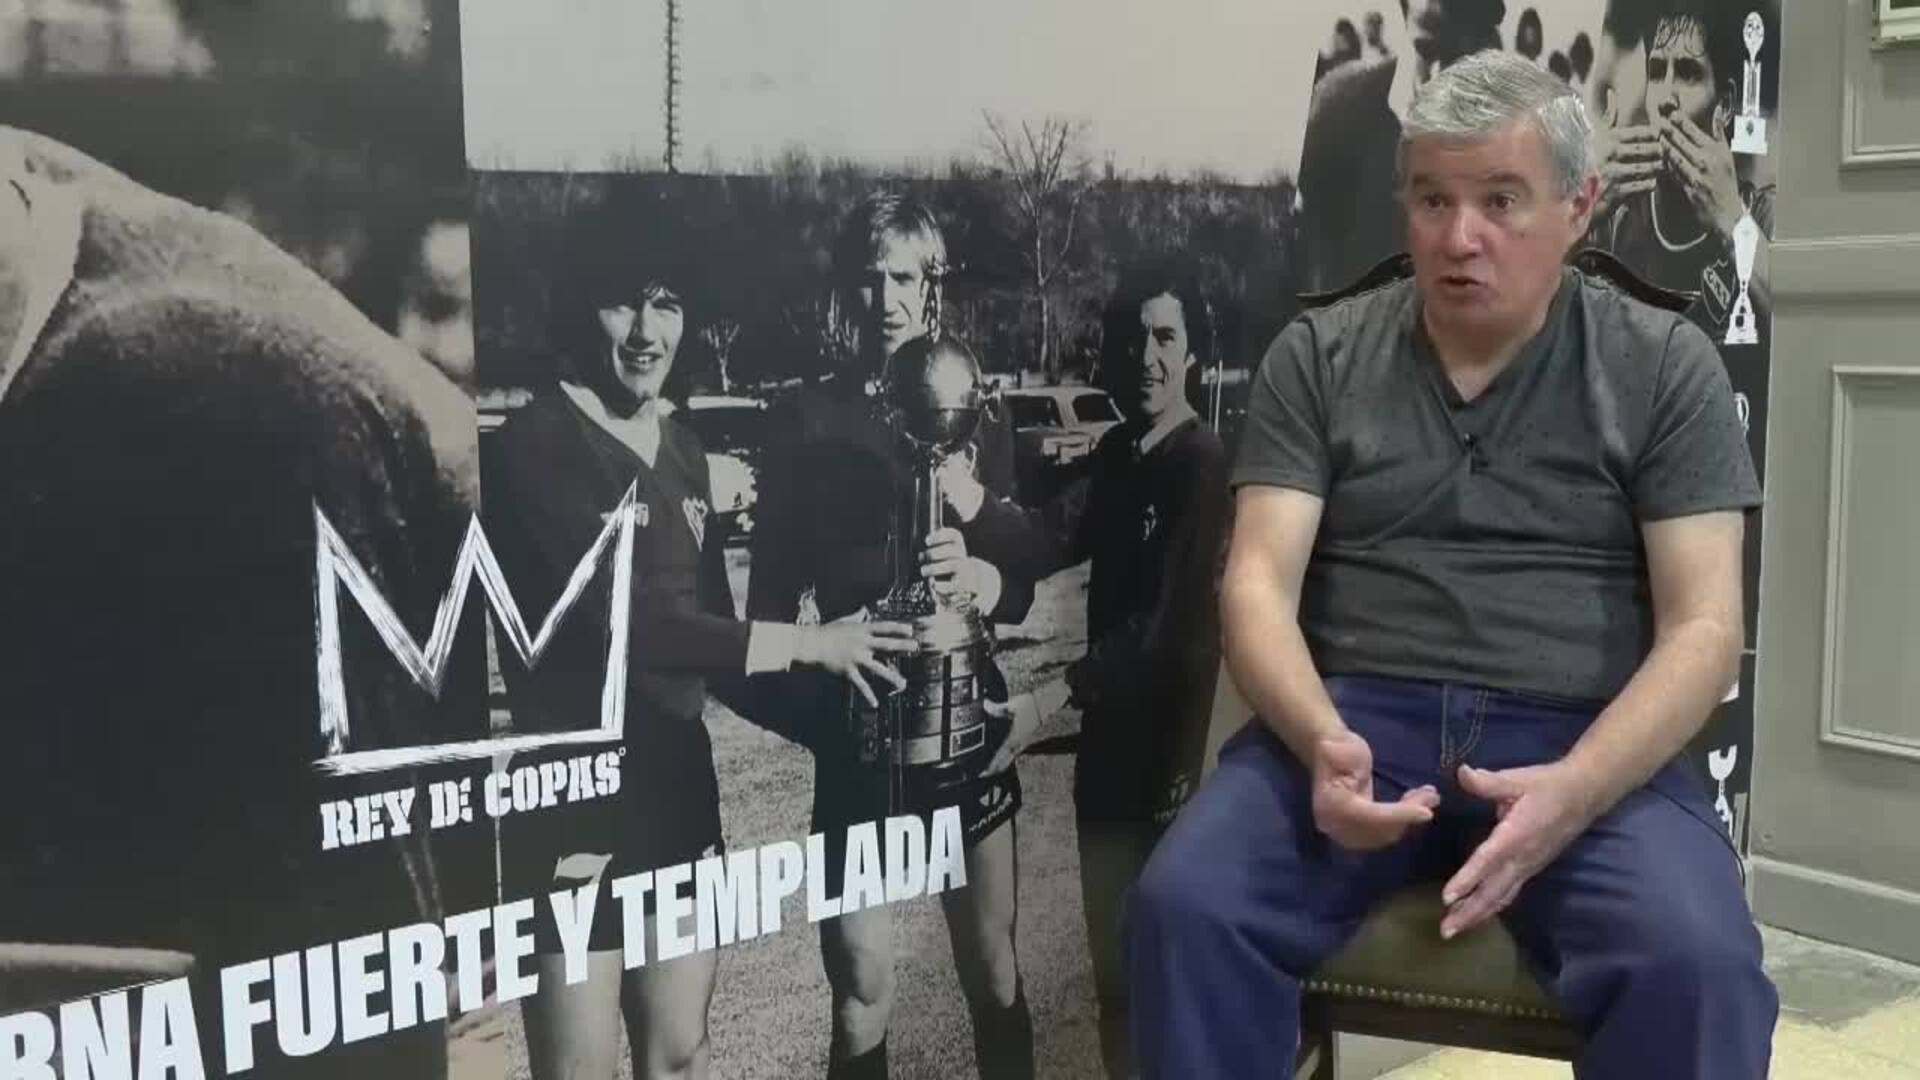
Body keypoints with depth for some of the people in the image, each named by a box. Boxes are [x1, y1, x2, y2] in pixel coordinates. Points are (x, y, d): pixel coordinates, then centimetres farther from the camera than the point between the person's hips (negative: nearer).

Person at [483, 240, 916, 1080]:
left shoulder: (682, 448, 10)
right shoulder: (536, 443, -13)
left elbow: (707, 622, 11)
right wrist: (804, 645, -20)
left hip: (678, 779, 7)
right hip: (574, 792, -7)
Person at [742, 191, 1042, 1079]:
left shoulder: (974, 421, 8)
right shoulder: (805, 422, 1)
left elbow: (1018, 586, 4)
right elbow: (770, 594, -1)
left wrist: (978, 575, -18)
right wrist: (816, 699, -17)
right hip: (855, 732, -2)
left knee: (993, 974, 9)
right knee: (860, 993, 0)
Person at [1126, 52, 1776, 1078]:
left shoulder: (1664, 367, 6)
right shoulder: (1316, 356, 8)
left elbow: (1701, 626, -1)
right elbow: (1259, 585, 0)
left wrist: (1573, 791, -20)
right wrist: (1322, 741, -21)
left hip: (1588, 739, 0)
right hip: (1354, 719, 1)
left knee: (1695, 966, -30)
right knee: (1183, 907, -27)